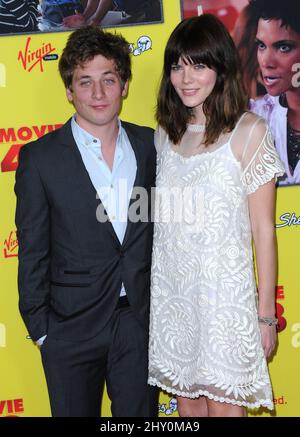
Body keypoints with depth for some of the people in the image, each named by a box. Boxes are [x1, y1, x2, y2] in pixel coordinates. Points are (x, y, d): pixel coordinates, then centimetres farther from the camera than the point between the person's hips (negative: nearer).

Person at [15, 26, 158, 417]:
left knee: (140, 412, 16)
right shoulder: (40, 158, -8)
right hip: (71, 328, -2)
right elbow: (32, 251, -5)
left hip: (140, 322, 3)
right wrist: (40, 327, -4)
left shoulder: (150, 145, 1)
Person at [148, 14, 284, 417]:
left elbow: (263, 231, -8)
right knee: (187, 400, 16)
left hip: (224, 290, -4)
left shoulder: (249, 133, -9)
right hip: (171, 291, 5)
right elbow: (159, 217, 11)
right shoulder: (165, 133, 5)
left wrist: (266, 312, -5)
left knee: (223, 404, 6)